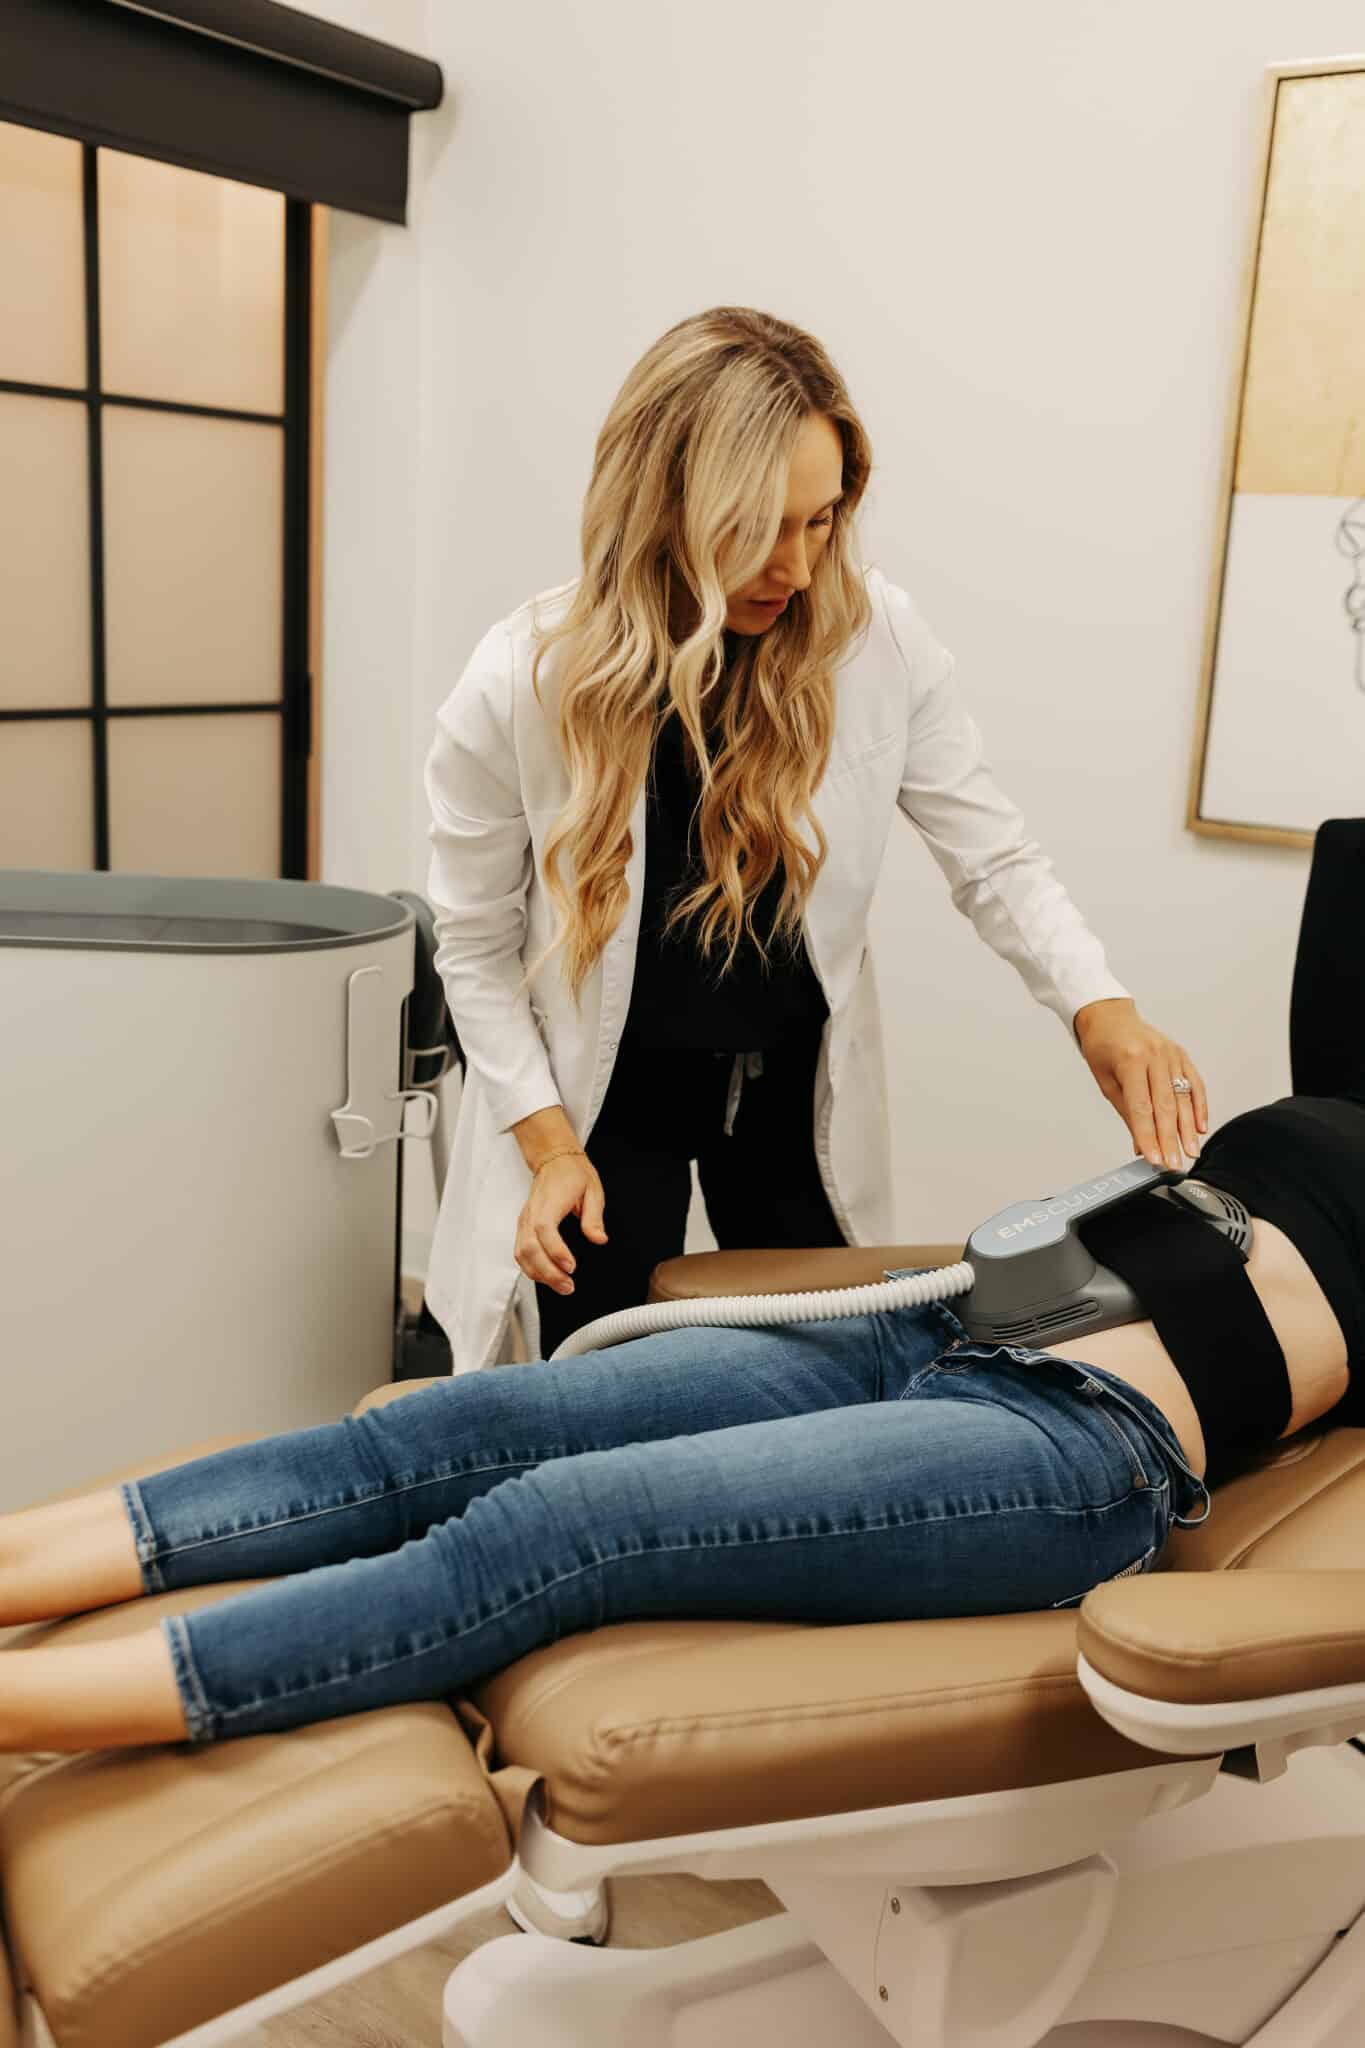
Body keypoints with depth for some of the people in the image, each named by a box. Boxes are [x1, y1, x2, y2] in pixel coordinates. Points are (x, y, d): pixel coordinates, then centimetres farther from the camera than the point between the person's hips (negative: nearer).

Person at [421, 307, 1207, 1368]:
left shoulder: (882, 641, -18)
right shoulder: (517, 688, -22)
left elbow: (996, 859, -10)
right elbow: (477, 946, -9)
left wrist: (1099, 1004, -26)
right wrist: (550, 1141, -12)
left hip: (800, 1086, 2)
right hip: (607, 1094, -2)